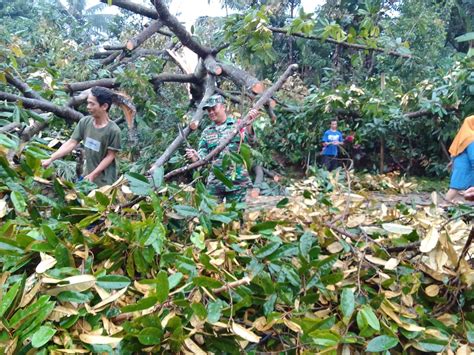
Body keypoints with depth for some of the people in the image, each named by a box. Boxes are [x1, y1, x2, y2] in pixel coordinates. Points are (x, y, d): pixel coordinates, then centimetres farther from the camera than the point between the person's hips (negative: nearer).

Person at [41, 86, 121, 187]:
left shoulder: (113, 130, -20)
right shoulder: (85, 122, -5)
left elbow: (110, 156, -15)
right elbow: (71, 143, -2)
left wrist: (93, 175, -16)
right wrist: (50, 159, -8)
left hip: (104, 181, -5)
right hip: (88, 175, 5)